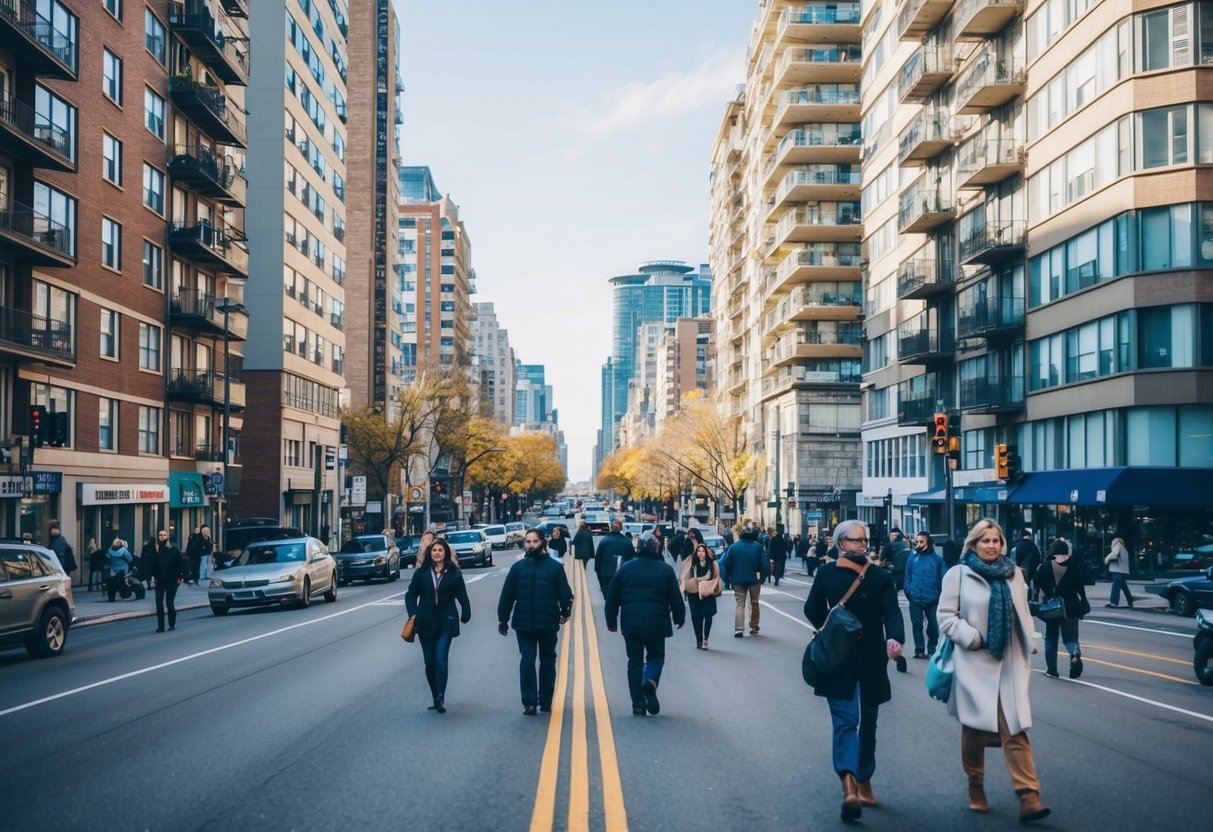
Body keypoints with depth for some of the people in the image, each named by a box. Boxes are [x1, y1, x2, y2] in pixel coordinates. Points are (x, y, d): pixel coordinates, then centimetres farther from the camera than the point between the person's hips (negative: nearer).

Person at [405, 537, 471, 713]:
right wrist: (414, 614, -5)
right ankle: (436, 698, 19)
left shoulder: (454, 573, -3)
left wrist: (465, 615, -8)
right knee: (430, 662, 8)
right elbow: (410, 594, 6)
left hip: (445, 623, -3)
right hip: (426, 623, 3)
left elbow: (462, 596, 0)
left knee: (441, 660, -13)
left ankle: (440, 698, -10)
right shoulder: (422, 572, 1)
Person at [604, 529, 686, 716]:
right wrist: (680, 618, 18)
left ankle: (638, 704, 6)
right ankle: (651, 681, -15)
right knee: (656, 656, 17)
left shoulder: (625, 568, 4)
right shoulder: (665, 569, -1)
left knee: (635, 660, 10)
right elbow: (675, 598, 2)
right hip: (656, 623, -1)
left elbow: (612, 597, 7)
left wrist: (611, 621, 17)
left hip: (631, 623, 1)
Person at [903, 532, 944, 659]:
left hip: (932, 599, 0)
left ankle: (932, 649, 22)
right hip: (915, 599, 1)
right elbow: (907, 578, 2)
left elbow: (942, 579, -1)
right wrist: (908, 592, -7)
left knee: (933, 625, 9)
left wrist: (940, 595, -8)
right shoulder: (912, 558, 2)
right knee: (917, 625, 6)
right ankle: (919, 650, 15)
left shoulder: (937, 559, -1)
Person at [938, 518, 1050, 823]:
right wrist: (972, 638, -15)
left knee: (1016, 729, -5)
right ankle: (975, 786, 27)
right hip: (974, 663, -2)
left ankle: (1028, 797, -10)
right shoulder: (958, 574, -4)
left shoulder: (1014, 574, 9)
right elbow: (946, 616, -6)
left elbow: (1023, 615, 14)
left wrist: (1027, 648, 9)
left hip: (1009, 664, 2)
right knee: (975, 727, 7)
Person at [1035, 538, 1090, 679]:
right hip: (1070, 607, 0)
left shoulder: (1045, 567, -6)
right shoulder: (1074, 566, -4)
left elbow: (1038, 586, -4)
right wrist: (1083, 604, 8)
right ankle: (1075, 653, -24)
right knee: (1070, 636, 9)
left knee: (1051, 638, 13)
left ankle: (1051, 670, 12)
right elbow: (1080, 587, -2)